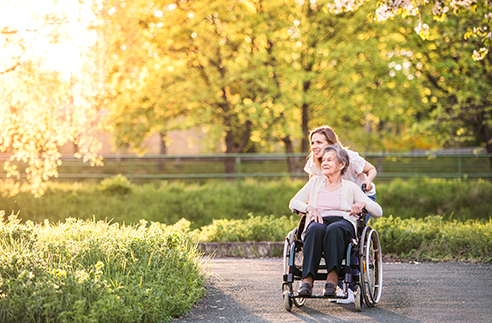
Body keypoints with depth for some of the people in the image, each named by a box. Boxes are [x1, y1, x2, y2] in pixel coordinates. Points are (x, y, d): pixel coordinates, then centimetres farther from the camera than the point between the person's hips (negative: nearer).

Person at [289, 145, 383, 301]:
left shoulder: (350, 187, 17)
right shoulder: (315, 182, 25)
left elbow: (378, 212, 10)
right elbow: (293, 202, 15)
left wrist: (363, 203, -12)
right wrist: (309, 208, -6)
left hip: (344, 222, -1)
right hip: (319, 221, 1)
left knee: (334, 229, -39)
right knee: (315, 229, -38)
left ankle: (332, 279, -46)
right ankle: (307, 280, -46)